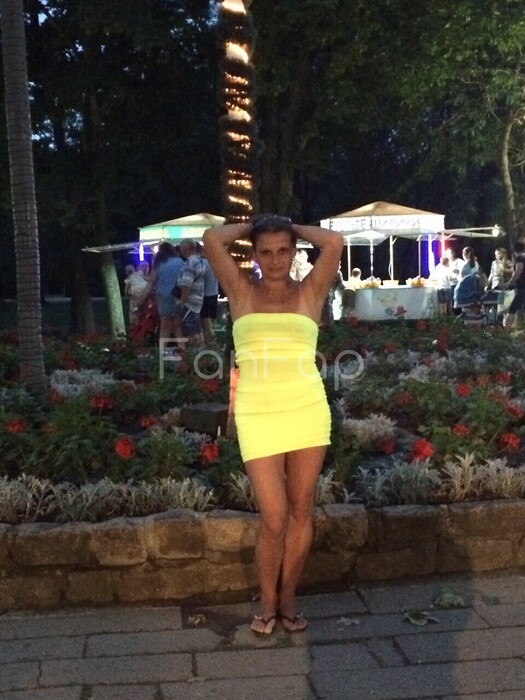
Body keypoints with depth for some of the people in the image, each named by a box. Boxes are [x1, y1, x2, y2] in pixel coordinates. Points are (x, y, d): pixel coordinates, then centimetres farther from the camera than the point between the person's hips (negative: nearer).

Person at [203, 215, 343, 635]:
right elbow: (213, 239, -4)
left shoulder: (310, 292, 8)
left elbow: (335, 242, -5)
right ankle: (268, 602, 22)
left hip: (308, 410, 2)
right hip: (258, 415, -1)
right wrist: (251, 228, 12)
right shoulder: (242, 291, 7)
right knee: (274, 517, -2)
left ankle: (288, 599, 27)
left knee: (301, 512, 9)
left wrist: (295, 228, 10)